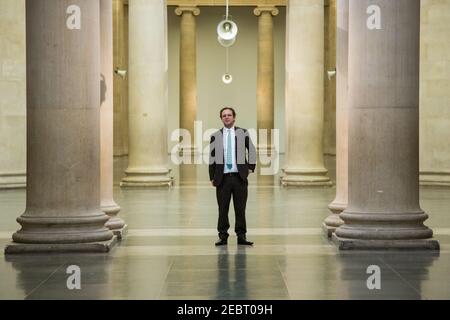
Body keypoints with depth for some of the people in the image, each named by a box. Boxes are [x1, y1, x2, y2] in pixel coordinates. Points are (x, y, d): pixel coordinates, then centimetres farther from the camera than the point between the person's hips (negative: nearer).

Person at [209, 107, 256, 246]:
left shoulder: (243, 133, 7)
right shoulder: (215, 136, 6)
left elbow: (252, 151, 15)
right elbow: (212, 158, 8)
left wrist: (251, 167, 5)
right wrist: (212, 177, 5)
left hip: (239, 177, 0)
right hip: (223, 178, 0)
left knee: (240, 209, 2)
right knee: (222, 209, 2)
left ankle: (241, 236, 9)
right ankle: (223, 236, 10)